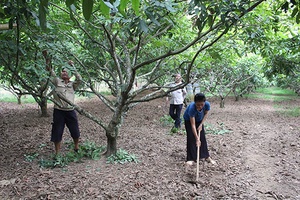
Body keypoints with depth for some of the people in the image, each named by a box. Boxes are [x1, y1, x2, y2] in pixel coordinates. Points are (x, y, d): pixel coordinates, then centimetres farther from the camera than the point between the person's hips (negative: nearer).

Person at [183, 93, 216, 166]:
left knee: (203, 137, 3)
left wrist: (201, 124, -18)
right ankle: (191, 158, -1)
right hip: (189, 120, -3)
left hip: (199, 120, 4)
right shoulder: (192, 108, -42)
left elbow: (206, 114, -9)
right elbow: (193, 125, -41)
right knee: (191, 138, -10)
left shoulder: (207, 104, -33)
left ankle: (207, 156, 15)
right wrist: (197, 138, -44)